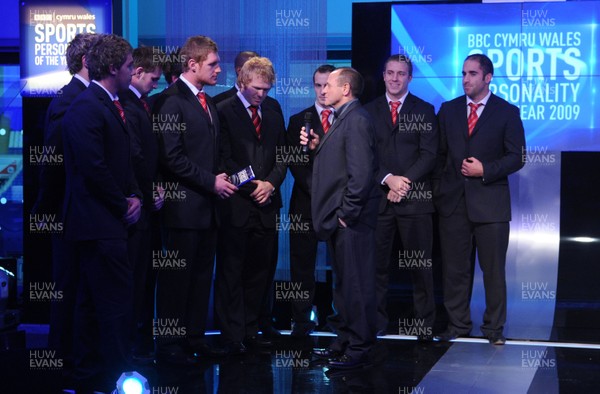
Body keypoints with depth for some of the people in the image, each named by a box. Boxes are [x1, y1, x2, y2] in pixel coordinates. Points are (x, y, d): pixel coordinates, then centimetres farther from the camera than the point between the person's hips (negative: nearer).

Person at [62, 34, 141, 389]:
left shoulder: (111, 105, 15)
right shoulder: (86, 108, -17)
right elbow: (94, 169, -21)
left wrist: (134, 195, 5)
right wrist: (123, 206, -11)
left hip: (109, 221, 10)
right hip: (99, 222, -10)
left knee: (93, 300, 16)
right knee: (117, 300, -7)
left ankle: (89, 371, 25)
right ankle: (121, 375, 0)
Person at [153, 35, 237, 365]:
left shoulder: (208, 102, 16)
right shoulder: (171, 100, -11)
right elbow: (172, 157, -17)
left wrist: (219, 179, 5)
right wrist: (211, 181, -16)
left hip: (208, 202, 8)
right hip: (184, 205, -8)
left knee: (202, 275, 12)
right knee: (177, 276, -2)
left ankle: (194, 337, 21)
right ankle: (168, 346, 6)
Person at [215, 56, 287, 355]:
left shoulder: (274, 115, 14)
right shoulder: (224, 112, -4)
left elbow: (282, 157, 13)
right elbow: (224, 158, -8)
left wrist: (270, 183, -5)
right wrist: (251, 187, -12)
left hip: (266, 205, 6)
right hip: (235, 206, -5)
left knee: (261, 271, 9)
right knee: (231, 272, 0)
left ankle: (250, 329, 18)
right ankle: (233, 336, 6)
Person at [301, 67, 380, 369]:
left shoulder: (356, 120, -16)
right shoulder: (343, 119, 17)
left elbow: (361, 173, -23)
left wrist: (346, 213, -19)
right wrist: (317, 147, 4)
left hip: (351, 219, -11)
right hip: (340, 218, 11)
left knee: (356, 285, -2)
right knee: (344, 284, 18)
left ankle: (358, 350, 6)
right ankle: (345, 343, 28)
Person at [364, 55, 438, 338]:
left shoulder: (424, 110, 7)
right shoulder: (369, 111, 11)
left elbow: (429, 154, 0)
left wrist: (405, 182, -12)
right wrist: (388, 179, -10)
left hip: (415, 198, -1)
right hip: (378, 196, 1)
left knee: (420, 265, 1)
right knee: (377, 263, 2)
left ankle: (425, 324, 7)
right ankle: (377, 323, 10)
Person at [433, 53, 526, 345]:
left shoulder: (507, 112, 1)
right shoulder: (448, 110, 11)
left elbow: (516, 157, -1)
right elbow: (440, 154, 13)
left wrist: (485, 170, -13)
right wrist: (438, 189, 5)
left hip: (490, 202, -3)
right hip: (453, 201, 3)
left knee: (493, 269, 2)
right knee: (454, 268, 6)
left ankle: (494, 327, 12)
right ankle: (457, 324, 17)